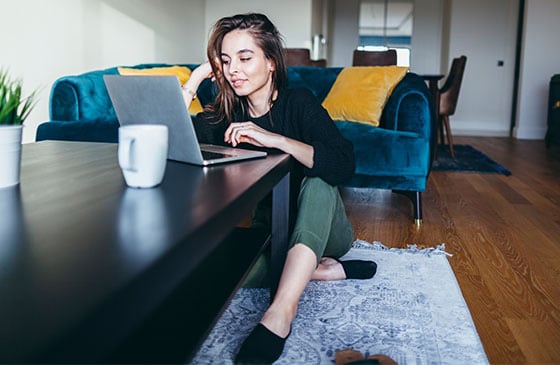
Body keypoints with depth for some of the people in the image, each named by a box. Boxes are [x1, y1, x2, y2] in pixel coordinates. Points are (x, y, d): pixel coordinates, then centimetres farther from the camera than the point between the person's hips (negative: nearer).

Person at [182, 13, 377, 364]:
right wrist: (192, 83, -15)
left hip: (320, 228, -3)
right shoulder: (223, 114, -2)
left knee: (318, 182, -34)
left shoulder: (299, 102, -13)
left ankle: (282, 309, -44)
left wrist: (275, 139, -36)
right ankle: (324, 271, -16)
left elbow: (343, 165, -30)